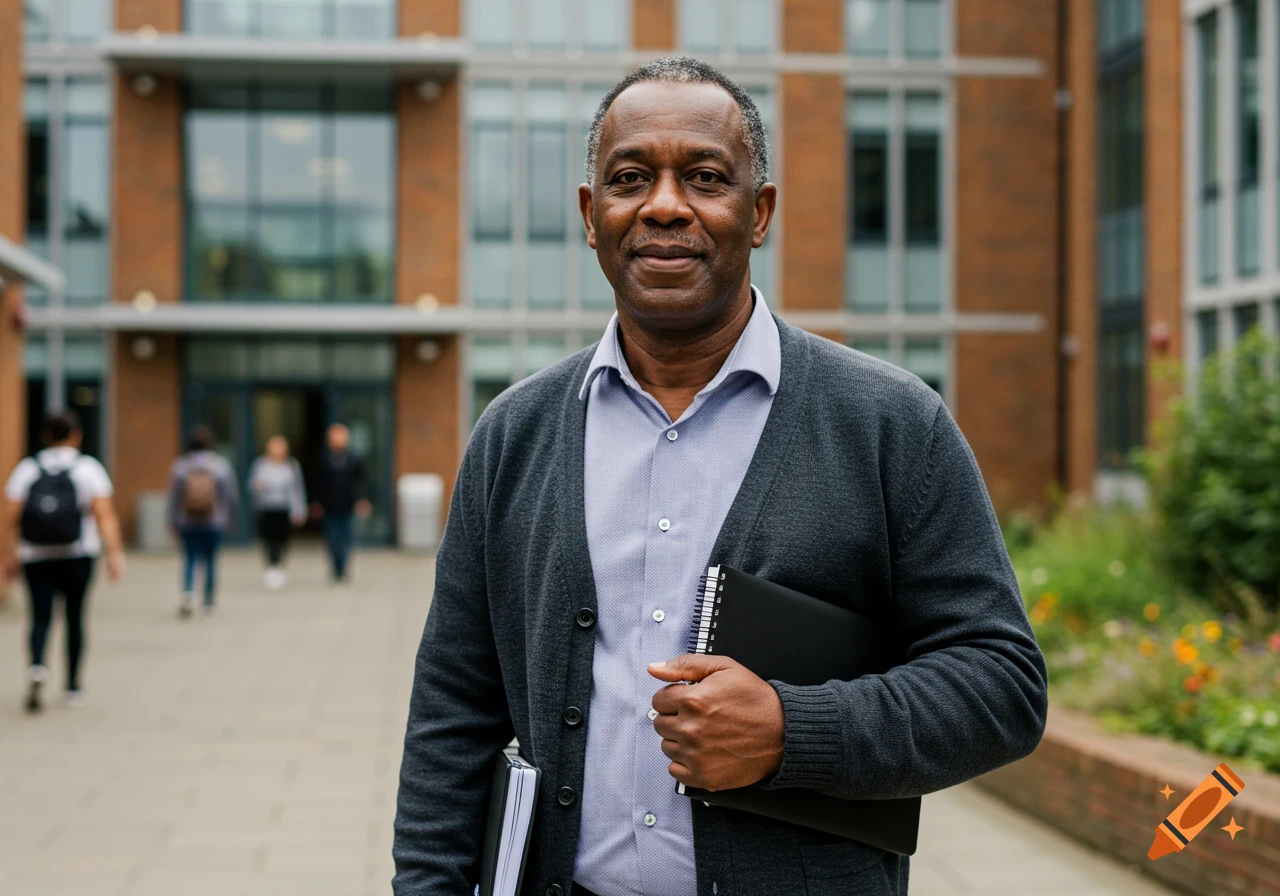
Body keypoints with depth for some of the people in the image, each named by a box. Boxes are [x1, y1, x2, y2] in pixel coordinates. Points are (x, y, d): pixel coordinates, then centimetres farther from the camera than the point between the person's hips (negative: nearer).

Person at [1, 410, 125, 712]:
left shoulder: (27, 469, 3)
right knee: (75, 617, 11)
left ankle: (36, 665, -25)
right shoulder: (88, 468, -2)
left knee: (40, 617, 3)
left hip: (36, 558, 1)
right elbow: (104, 514, -12)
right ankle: (73, 687, 17)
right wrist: (115, 554, -15)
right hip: (77, 556, -1)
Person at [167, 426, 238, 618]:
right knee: (211, 560, 12)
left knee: (190, 559, 10)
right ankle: (209, 603, 16)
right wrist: (227, 515, 17)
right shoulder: (221, 465, -5)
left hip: (188, 523, 0)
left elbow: (173, 498, -3)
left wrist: (173, 523, 6)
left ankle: (188, 591, -15)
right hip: (214, 523, 0)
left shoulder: (179, 466, -5)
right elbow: (232, 496, -1)